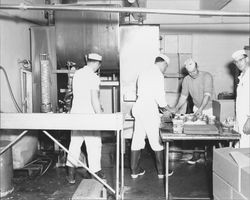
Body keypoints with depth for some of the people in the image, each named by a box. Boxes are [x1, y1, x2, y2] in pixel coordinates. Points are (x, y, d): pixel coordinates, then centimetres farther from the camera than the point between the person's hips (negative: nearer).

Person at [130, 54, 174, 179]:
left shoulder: (144, 73, 16)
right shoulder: (158, 75, -10)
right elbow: (160, 96, -14)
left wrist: (161, 106, 22)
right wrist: (167, 108, 3)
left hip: (138, 106, 8)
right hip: (149, 109, -8)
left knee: (137, 139, 11)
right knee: (156, 140, 3)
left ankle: (135, 171, 18)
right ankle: (161, 171, 14)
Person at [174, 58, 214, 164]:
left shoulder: (207, 76, -21)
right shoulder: (186, 80, -6)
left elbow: (207, 95, -29)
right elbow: (183, 96, -3)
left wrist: (201, 109, -40)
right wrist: (176, 109, -16)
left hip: (208, 108, -4)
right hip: (196, 108, 4)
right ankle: (197, 155, 10)